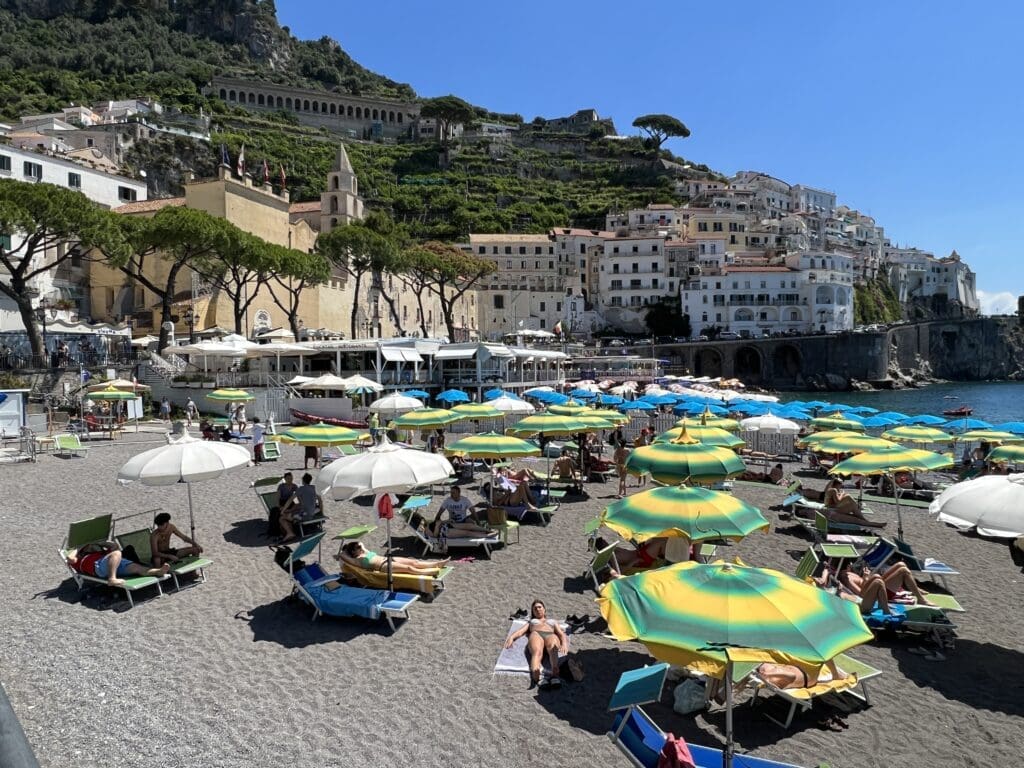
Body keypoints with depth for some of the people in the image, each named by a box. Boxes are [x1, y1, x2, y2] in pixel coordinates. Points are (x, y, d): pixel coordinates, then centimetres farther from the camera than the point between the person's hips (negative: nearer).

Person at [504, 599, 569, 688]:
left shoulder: (553, 621, 39)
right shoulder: (531, 622, 40)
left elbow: (561, 634, 21)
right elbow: (520, 631, 21)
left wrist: (564, 643, -4)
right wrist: (511, 637, -3)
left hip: (551, 635, 0)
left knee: (553, 649, -39)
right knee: (537, 652, -38)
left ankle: (555, 676, -66)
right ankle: (535, 678, -66)